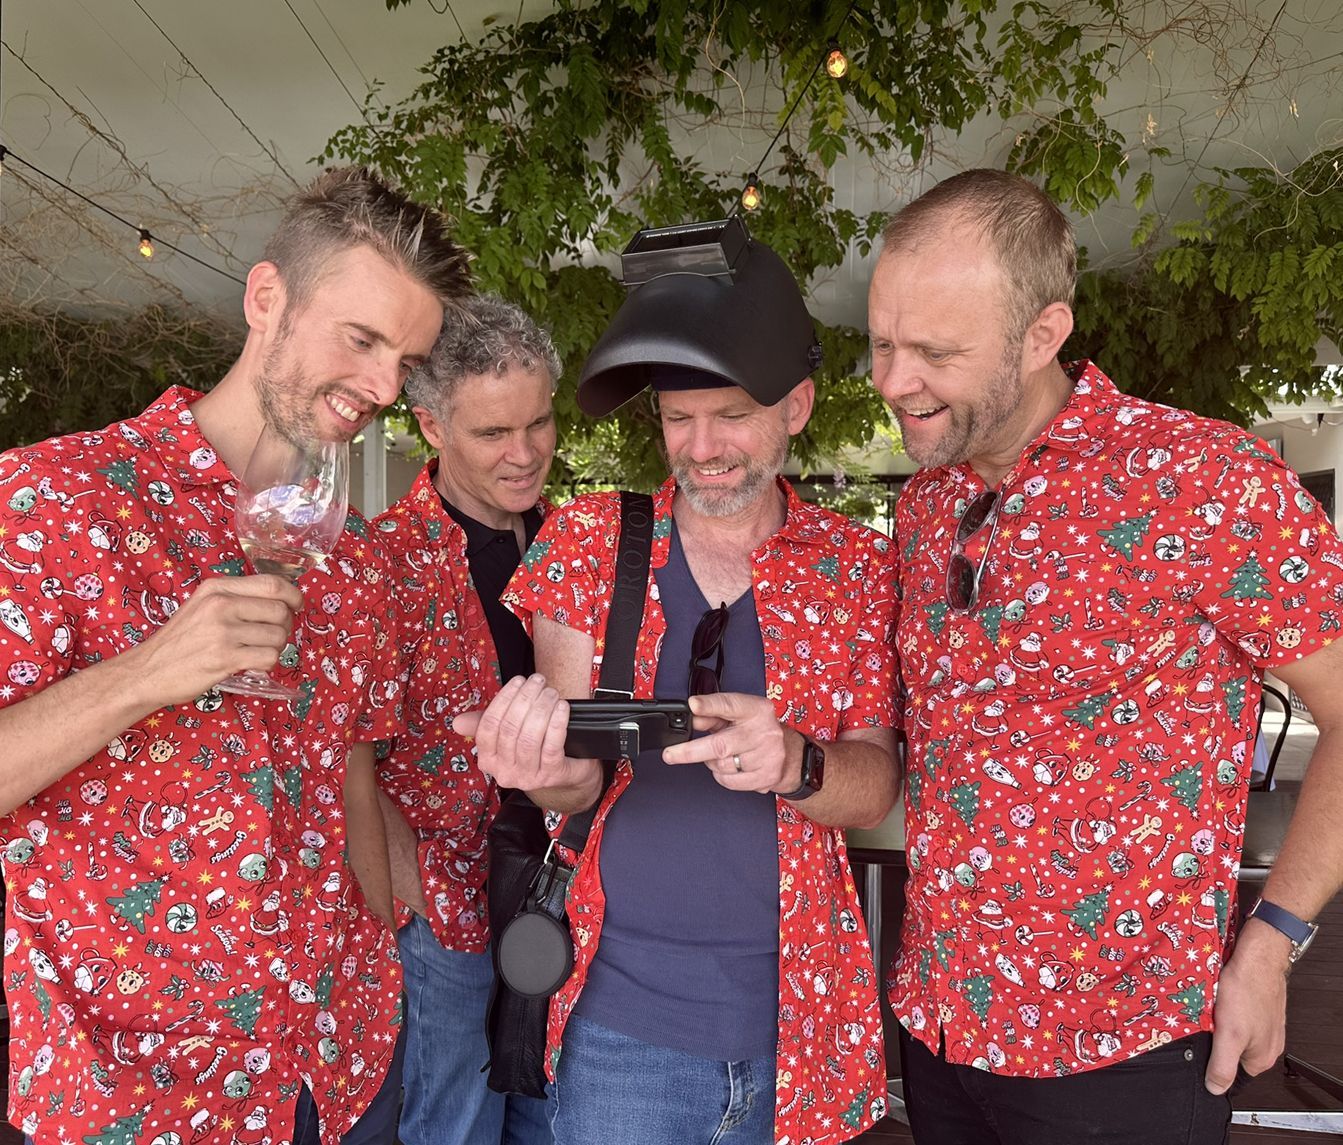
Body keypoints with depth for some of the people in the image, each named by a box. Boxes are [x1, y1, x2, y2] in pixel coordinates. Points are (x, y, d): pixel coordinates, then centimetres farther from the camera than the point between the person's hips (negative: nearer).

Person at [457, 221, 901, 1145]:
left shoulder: (859, 567, -1)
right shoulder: (588, 540, -3)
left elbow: (877, 784, -4)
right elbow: (577, 785, -7)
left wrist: (794, 766, -26)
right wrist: (555, 768, -31)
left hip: (801, 1014, 2)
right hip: (623, 1013, -1)